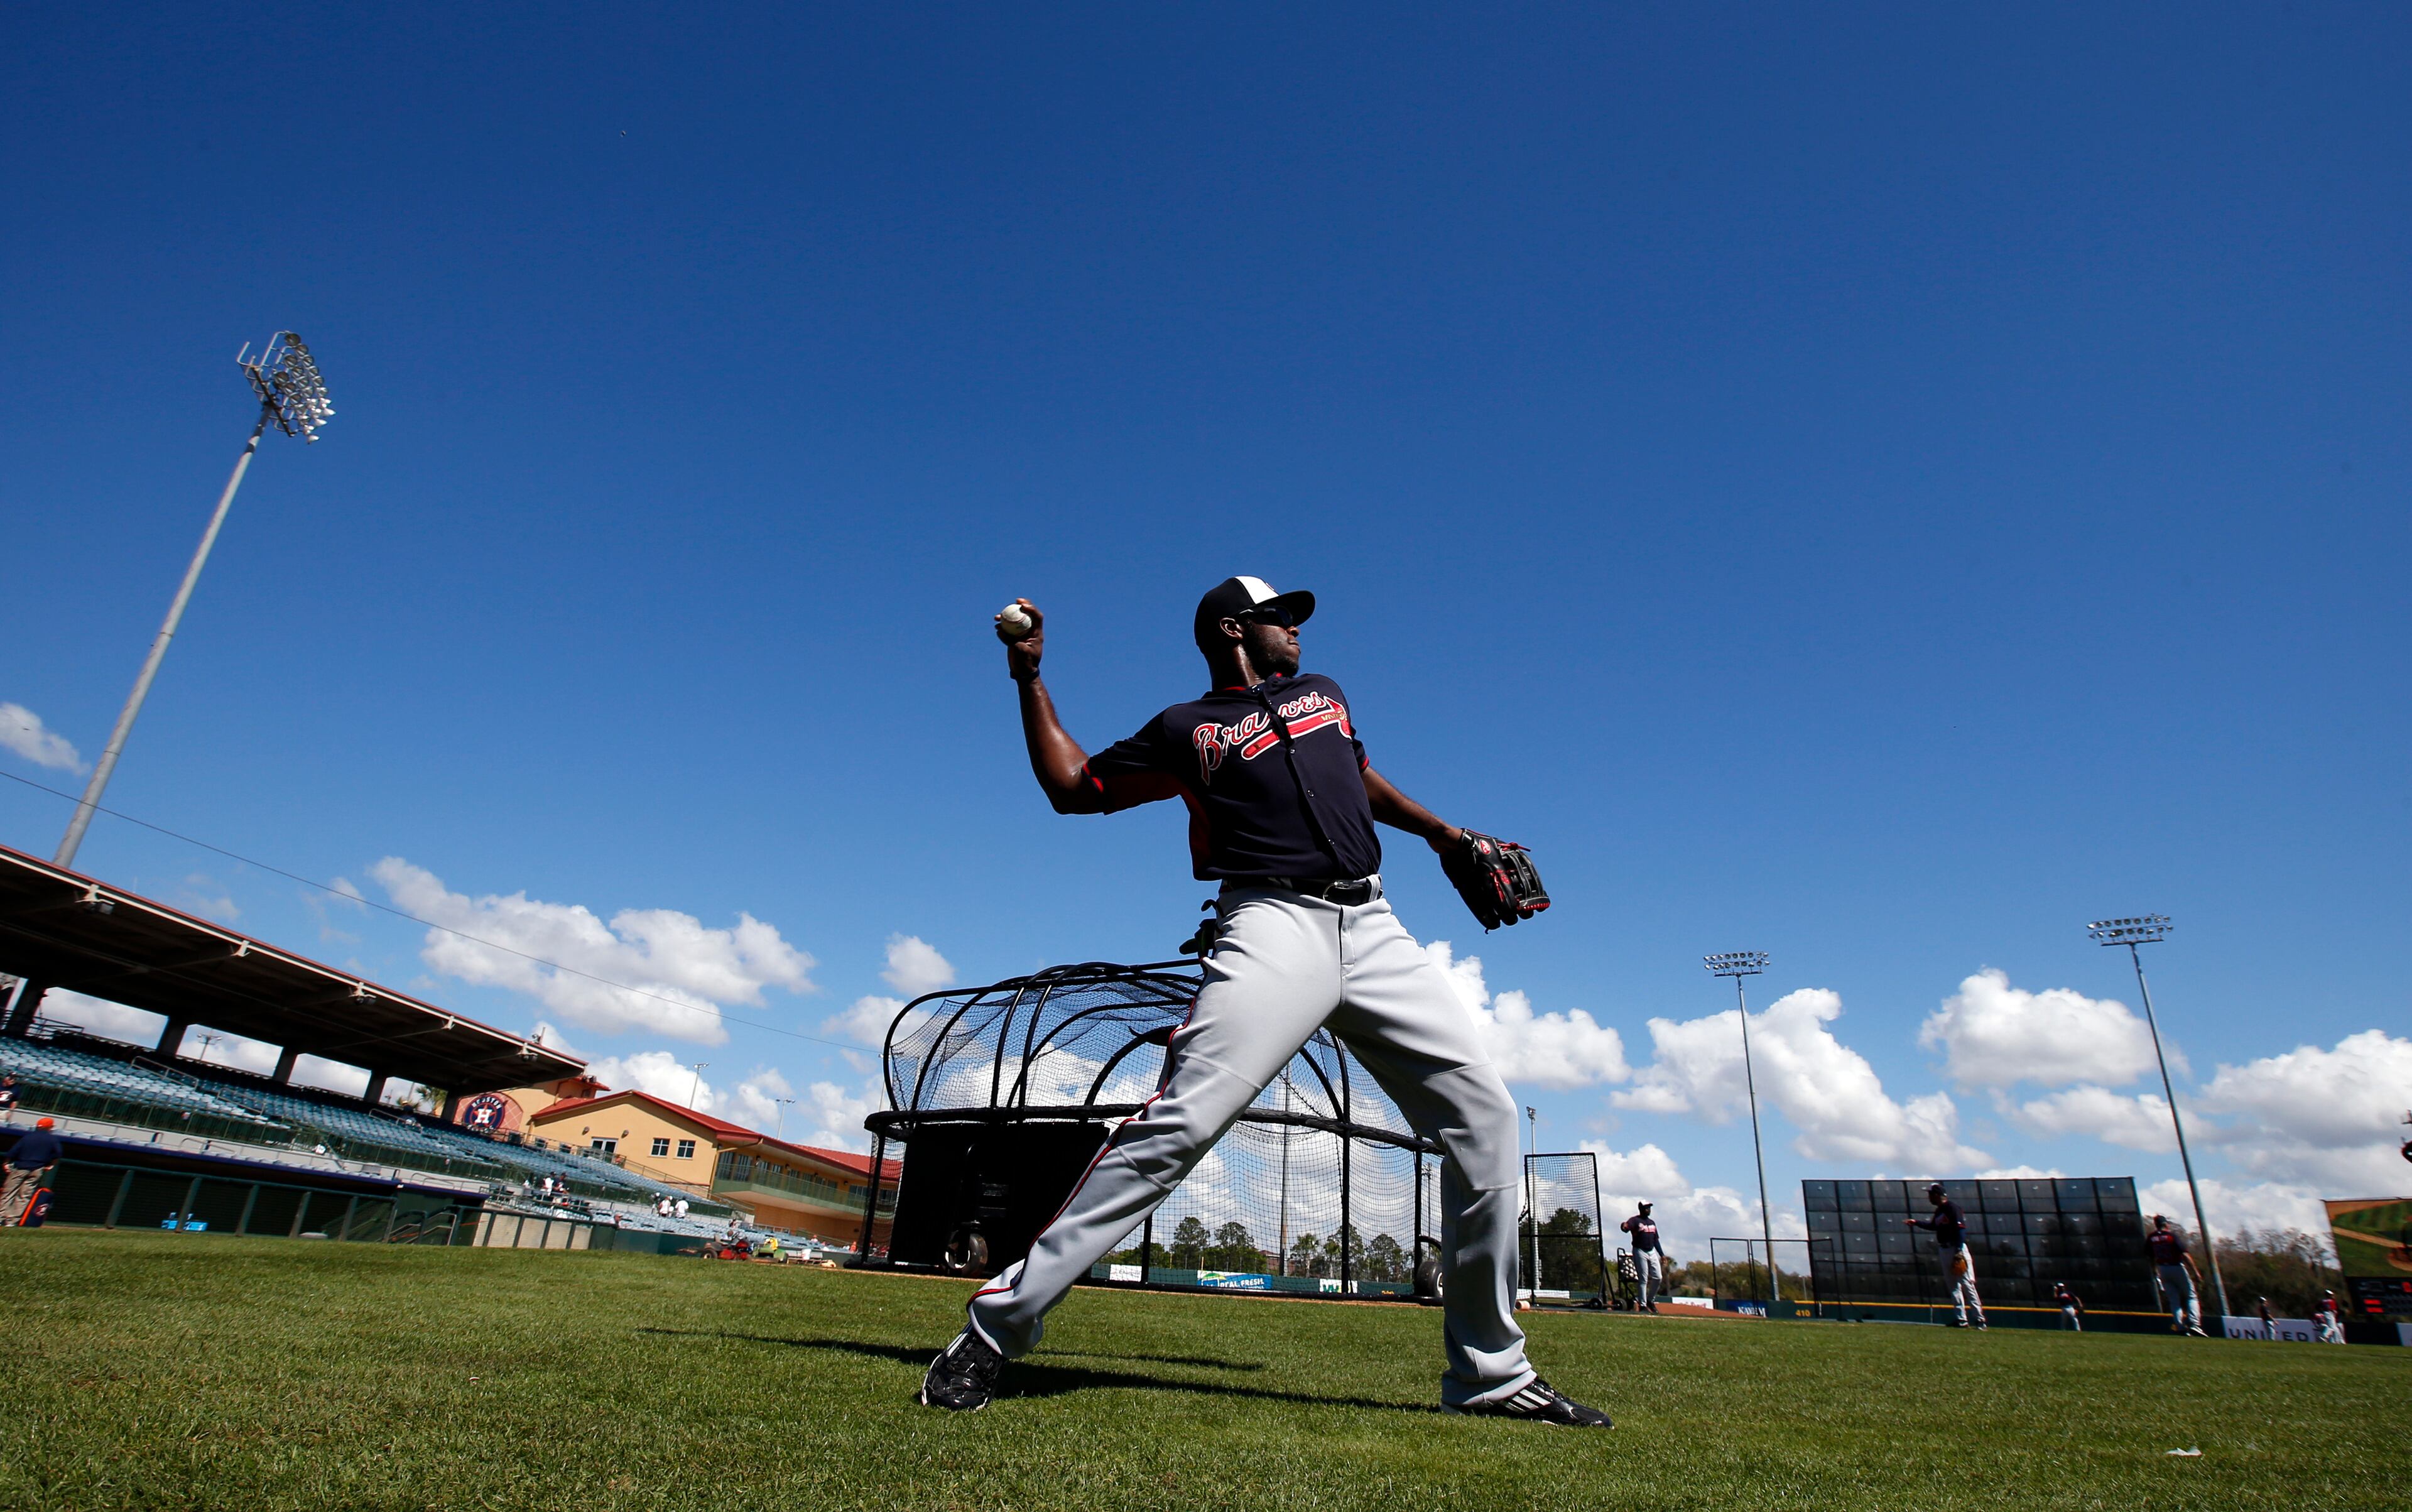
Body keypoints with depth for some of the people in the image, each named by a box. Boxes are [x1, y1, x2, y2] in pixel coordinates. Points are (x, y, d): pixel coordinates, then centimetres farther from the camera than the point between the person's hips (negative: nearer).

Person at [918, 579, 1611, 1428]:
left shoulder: (1323, 693, 26)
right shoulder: (1187, 729, 10)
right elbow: (1072, 788, 14)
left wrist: (1442, 833, 35)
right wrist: (1029, 680, 8)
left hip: (1373, 928, 6)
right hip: (1275, 928, -5)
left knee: (1484, 1113, -1)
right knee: (1177, 1127, -21)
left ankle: (1490, 1375, 11)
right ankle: (998, 1325, -11)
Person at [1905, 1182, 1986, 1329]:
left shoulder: (1953, 1208, -12)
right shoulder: (1939, 1211, 15)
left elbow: (1961, 1229, -18)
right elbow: (1932, 1225, 31)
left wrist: (1959, 1253, -22)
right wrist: (1916, 1222, 26)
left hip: (1957, 1249, -9)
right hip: (1943, 1250, 9)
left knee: (1966, 1284, -10)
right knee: (1953, 1285, 8)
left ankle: (1980, 1319, -8)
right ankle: (1961, 1319, 10)